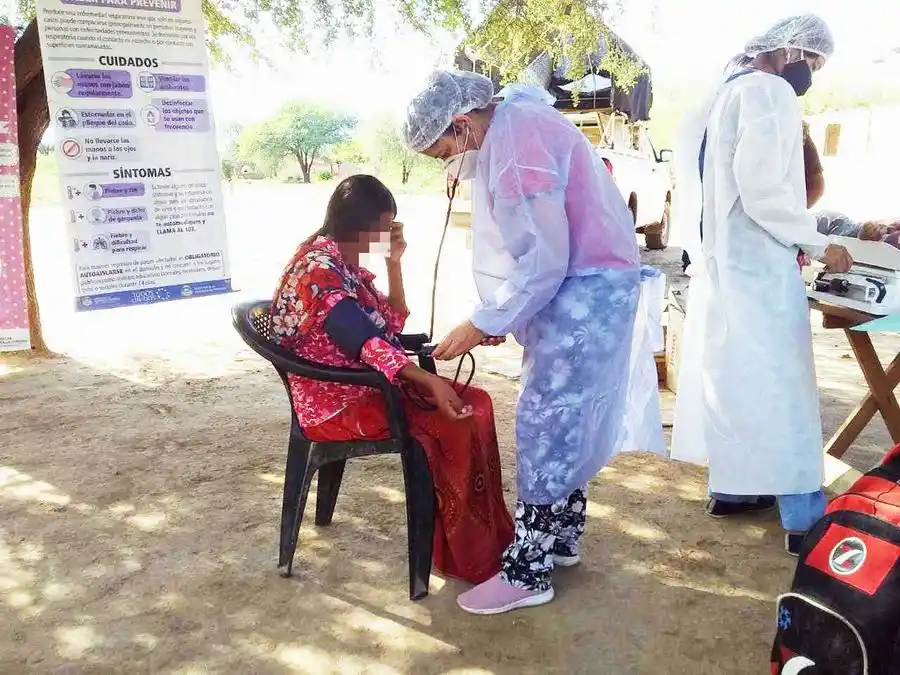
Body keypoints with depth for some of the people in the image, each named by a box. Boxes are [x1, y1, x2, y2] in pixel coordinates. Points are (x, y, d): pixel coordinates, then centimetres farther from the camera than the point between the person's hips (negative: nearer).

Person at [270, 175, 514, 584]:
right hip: (337, 401, -9)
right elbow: (365, 341, -29)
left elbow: (393, 323, 13)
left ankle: (491, 538, 1)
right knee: (453, 423, -19)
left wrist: (394, 262, 2)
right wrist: (430, 382, -35)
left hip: (366, 382, 9)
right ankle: (472, 556, -5)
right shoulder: (319, 266, -18)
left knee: (474, 404, -3)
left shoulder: (344, 262, 11)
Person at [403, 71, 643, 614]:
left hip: (587, 288, -10)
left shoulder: (517, 147, -22)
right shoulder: (511, 122, 9)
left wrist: (481, 325, -18)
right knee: (566, 417, 16)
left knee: (545, 421, -6)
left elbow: (543, 262, -24)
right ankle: (563, 534, 30)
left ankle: (528, 572, 3)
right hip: (574, 282, 10)